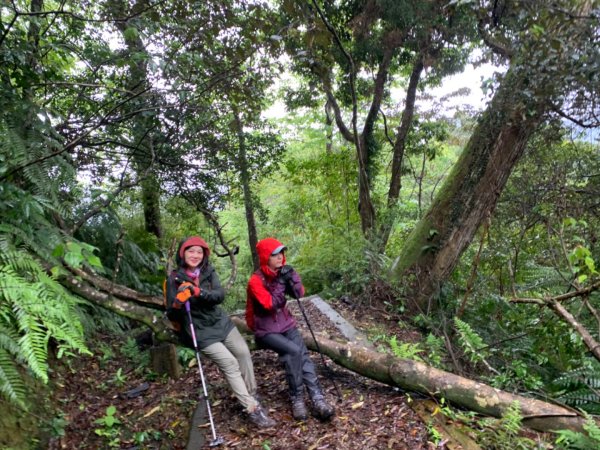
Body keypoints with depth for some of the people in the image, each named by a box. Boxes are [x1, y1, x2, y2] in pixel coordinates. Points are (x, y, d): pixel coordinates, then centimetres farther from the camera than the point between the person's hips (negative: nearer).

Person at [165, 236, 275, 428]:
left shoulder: (208, 271, -1)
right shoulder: (174, 279, -9)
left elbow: (220, 295, -16)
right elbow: (172, 315, -9)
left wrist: (199, 292, -33)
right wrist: (178, 303, -31)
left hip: (221, 322, 4)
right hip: (200, 331, -4)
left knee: (243, 351, -9)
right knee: (230, 363, -14)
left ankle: (252, 395, 11)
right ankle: (252, 409, -9)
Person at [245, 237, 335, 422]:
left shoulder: (282, 272, 1)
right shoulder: (256, 280, -16)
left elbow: (299, 293, -6)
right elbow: (269, 304, -25)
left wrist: (292, 278, -22)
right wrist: (281, 283, -27)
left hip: (286, 324, 5)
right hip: (266, 330, -5)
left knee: (303, 354, -17)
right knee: (293, 351, -26)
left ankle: (317, 399, -21)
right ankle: (297, 398, -12)